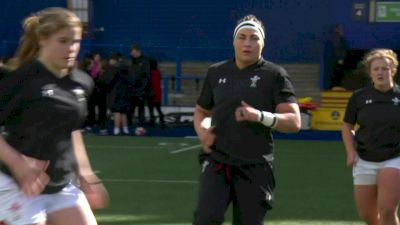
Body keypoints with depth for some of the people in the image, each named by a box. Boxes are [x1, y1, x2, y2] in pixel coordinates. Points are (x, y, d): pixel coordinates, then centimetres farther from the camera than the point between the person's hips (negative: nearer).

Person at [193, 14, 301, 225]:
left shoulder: (275, 75, -1)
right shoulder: (216, 72, 10)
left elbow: (294, 122, -8)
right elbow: (201, 111, 23)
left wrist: (259, 116, -24)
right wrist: (202, 131, 1)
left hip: (255, 168, -2)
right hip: (217, 161, 2)